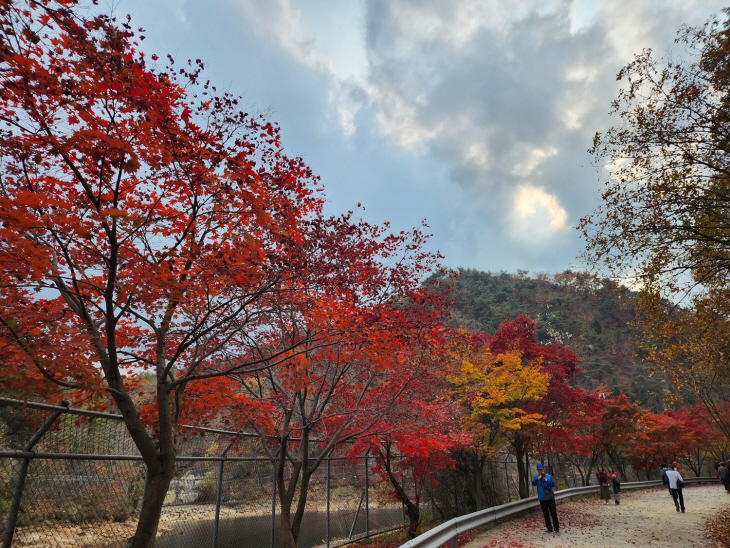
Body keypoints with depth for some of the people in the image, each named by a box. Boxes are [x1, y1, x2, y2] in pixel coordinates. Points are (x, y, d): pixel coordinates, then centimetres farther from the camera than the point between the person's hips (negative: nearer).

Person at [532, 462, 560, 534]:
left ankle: (556, 528, 9)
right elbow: (533, 483, -17)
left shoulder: (549, 476, -3)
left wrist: (546, 480, -24)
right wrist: (538, 479, -34)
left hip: (550, 497, -1)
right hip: (542, 498, 2)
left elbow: (553, 485, -10)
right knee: (546, 514, 8)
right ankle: (549, 528, 17)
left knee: (553, 513, 0)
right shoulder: (536, 477, -1)